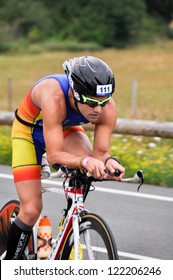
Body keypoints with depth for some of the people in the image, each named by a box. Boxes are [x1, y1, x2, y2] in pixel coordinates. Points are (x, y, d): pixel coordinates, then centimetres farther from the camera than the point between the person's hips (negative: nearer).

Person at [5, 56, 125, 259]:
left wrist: (108, 162, -47)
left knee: (88, 167, -28)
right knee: (31, 210, -10)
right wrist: (85, 161, -59)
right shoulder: (54, 97, -43)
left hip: (65, 127, 4)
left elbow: (100, 153, -24)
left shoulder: (108, 108, -30)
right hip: (29, 130, -4)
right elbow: (54, 155, -42)